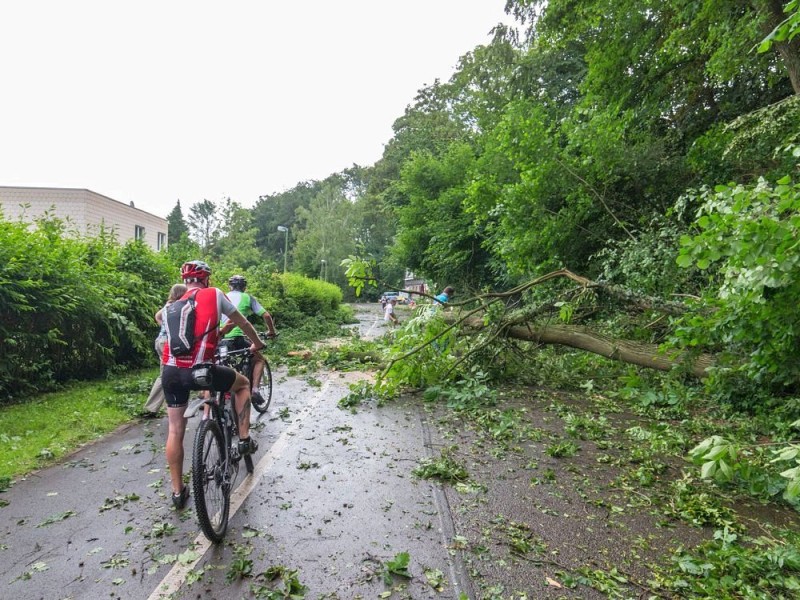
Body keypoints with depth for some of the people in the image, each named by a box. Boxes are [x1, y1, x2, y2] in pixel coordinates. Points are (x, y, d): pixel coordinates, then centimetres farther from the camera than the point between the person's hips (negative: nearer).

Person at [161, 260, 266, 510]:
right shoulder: (214, 294, 7)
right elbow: (243, 322, 17)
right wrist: (257, 343, 35)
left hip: (170, 372, 5)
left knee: (175, 431, 17)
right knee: (243, 383, 23)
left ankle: (178, 491, 27)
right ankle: (245, 439, 22)